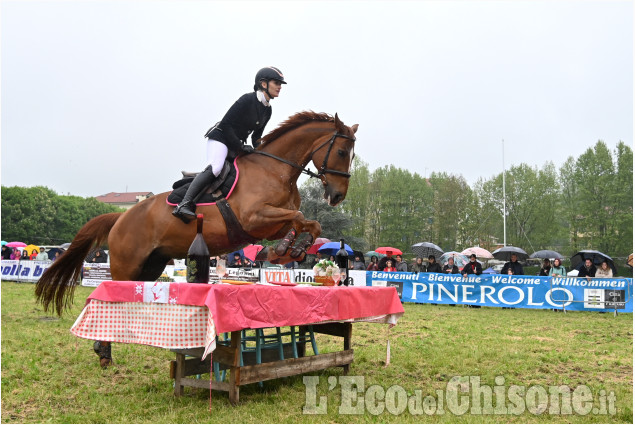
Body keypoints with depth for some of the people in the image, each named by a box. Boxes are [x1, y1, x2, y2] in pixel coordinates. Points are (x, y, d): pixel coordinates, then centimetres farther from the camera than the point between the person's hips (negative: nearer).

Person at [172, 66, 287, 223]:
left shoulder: (267, 110, 9)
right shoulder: (248, 100, -15)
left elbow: (256, 136, 17)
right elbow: (226, 124, -18)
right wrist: (240, 146, -20)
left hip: (236, 144, 9)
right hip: (220, 137, -9)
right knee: (214, 168, -31)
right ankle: (184, 204, -37)